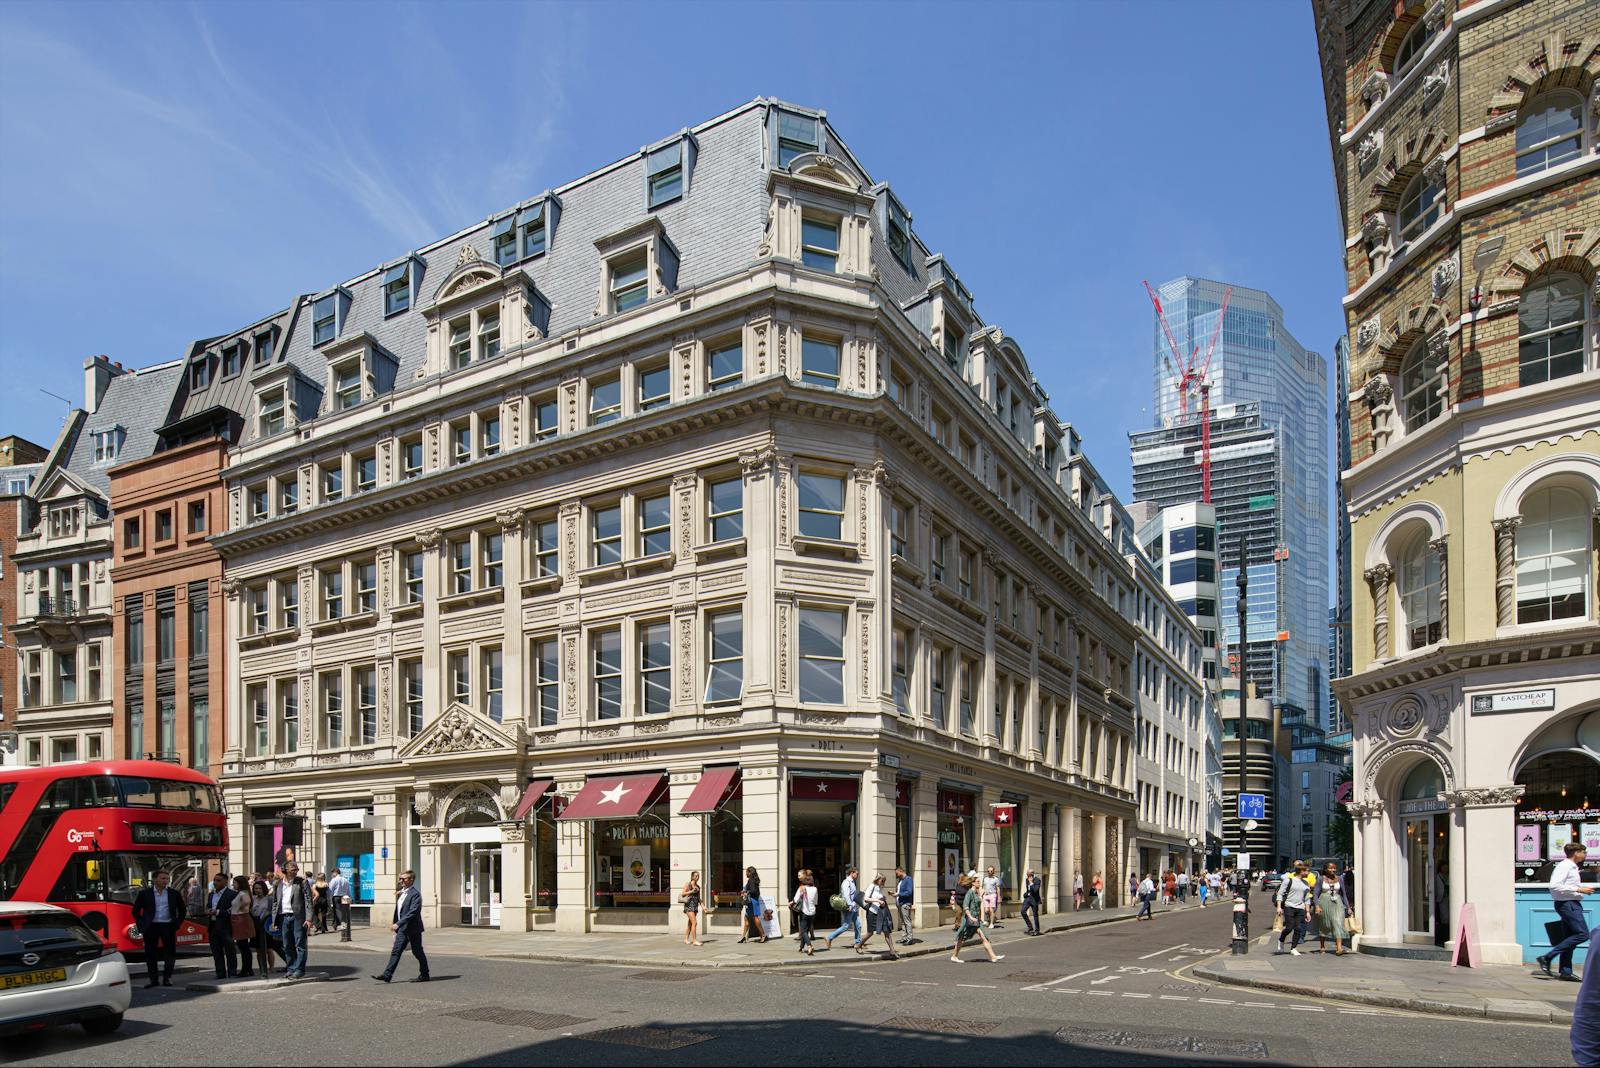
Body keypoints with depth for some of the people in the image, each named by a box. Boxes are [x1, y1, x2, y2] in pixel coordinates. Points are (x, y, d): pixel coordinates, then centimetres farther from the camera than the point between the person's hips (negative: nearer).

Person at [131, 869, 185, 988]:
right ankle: (153, 979, 11)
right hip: (151, 927, -1)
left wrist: (177, 924, 5)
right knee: (150, 954, 2)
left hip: (168, 926, 1)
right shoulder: (144, 893, 2)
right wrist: (141, 926, 1)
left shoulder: (174, 894, 5)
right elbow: (136, 911, 8)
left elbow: (181, 910, 15)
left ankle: (167, 978, 12)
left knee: (170, 952, 0)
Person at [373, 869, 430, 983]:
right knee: (396, 951, 0)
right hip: (402, 929, 7)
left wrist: (398, 924, -29)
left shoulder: (415, 894, -16)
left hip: (412, 928, -7)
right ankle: (387, 975, -3)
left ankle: (424, 975, 16)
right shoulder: (401, 893, 11)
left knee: (417, 952, 4)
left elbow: (413, 912, -25)